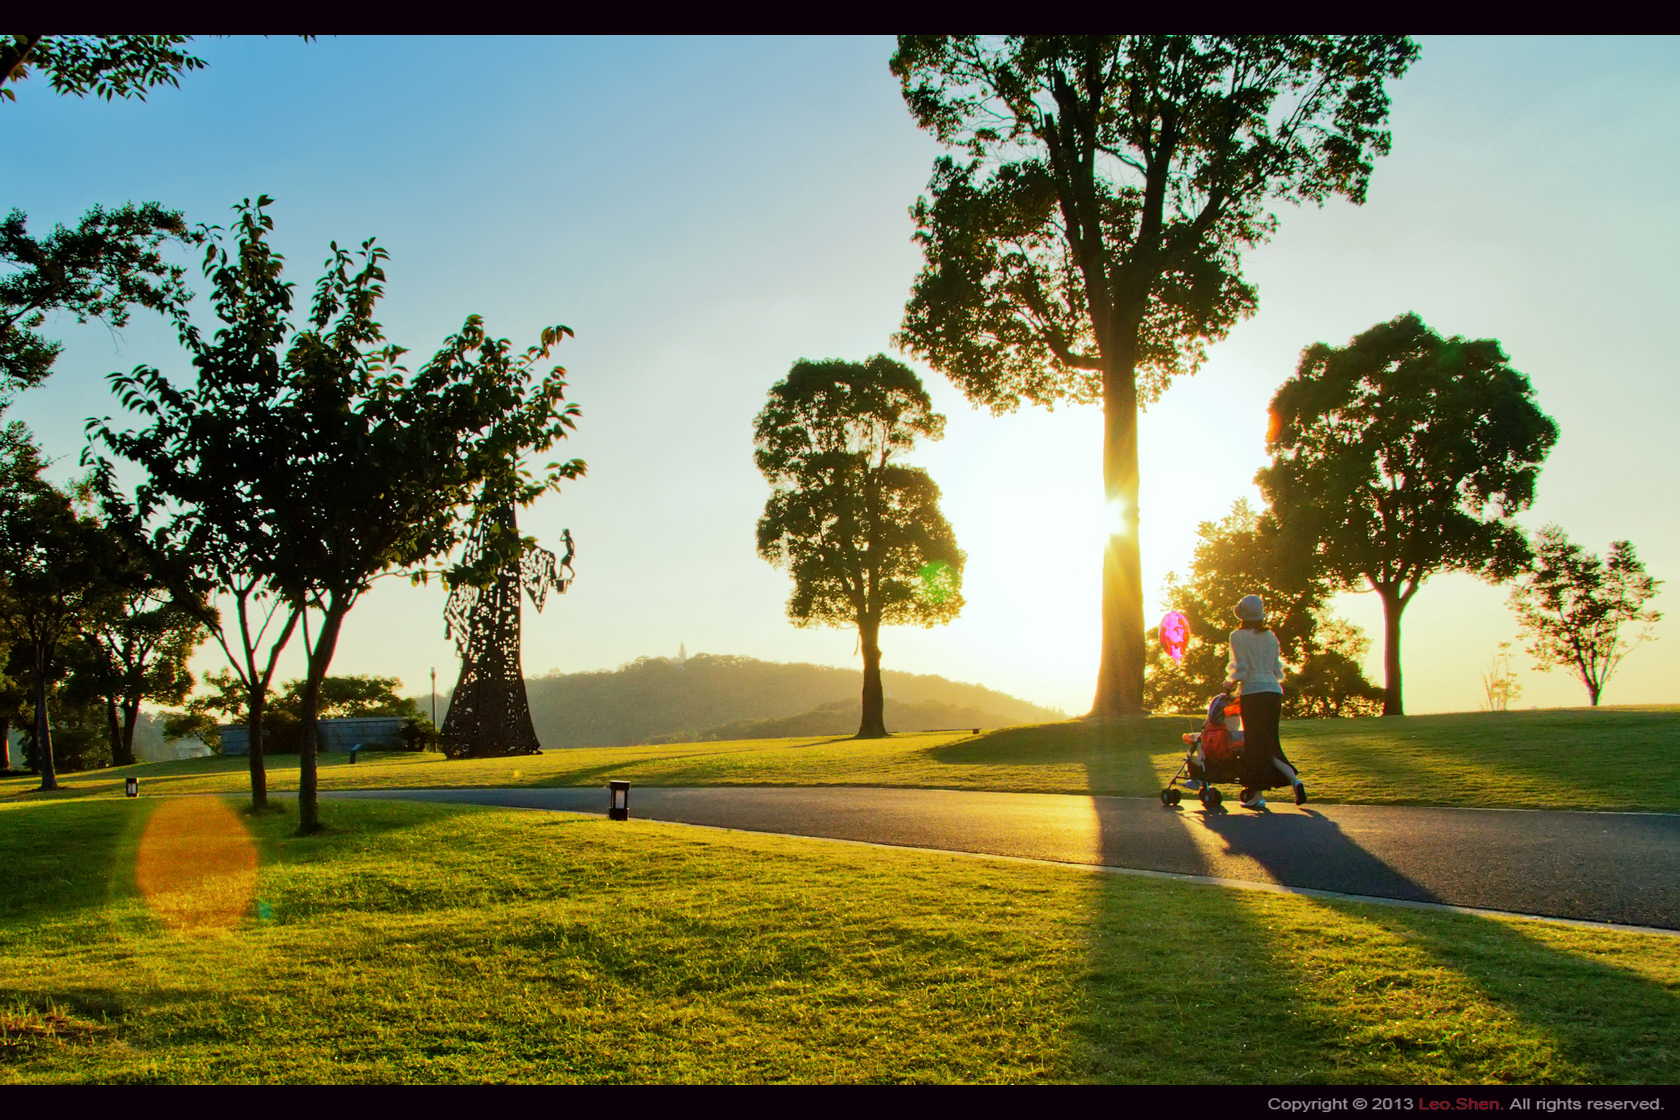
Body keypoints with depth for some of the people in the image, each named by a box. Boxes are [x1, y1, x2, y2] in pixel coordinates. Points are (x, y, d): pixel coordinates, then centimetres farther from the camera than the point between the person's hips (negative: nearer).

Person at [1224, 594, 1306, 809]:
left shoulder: (1238, 636, -5)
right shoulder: (1270, 636, 12)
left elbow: (1240, 669, -11)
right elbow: (1277, 669, 14)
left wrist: (1229, 683, 7)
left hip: (1253, 692, -6)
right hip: (1274, 691, 6)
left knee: (1255, 744, 0)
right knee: (1269, 745, 15)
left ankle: (1257, 795, 2)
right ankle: (1293, 778, -3)